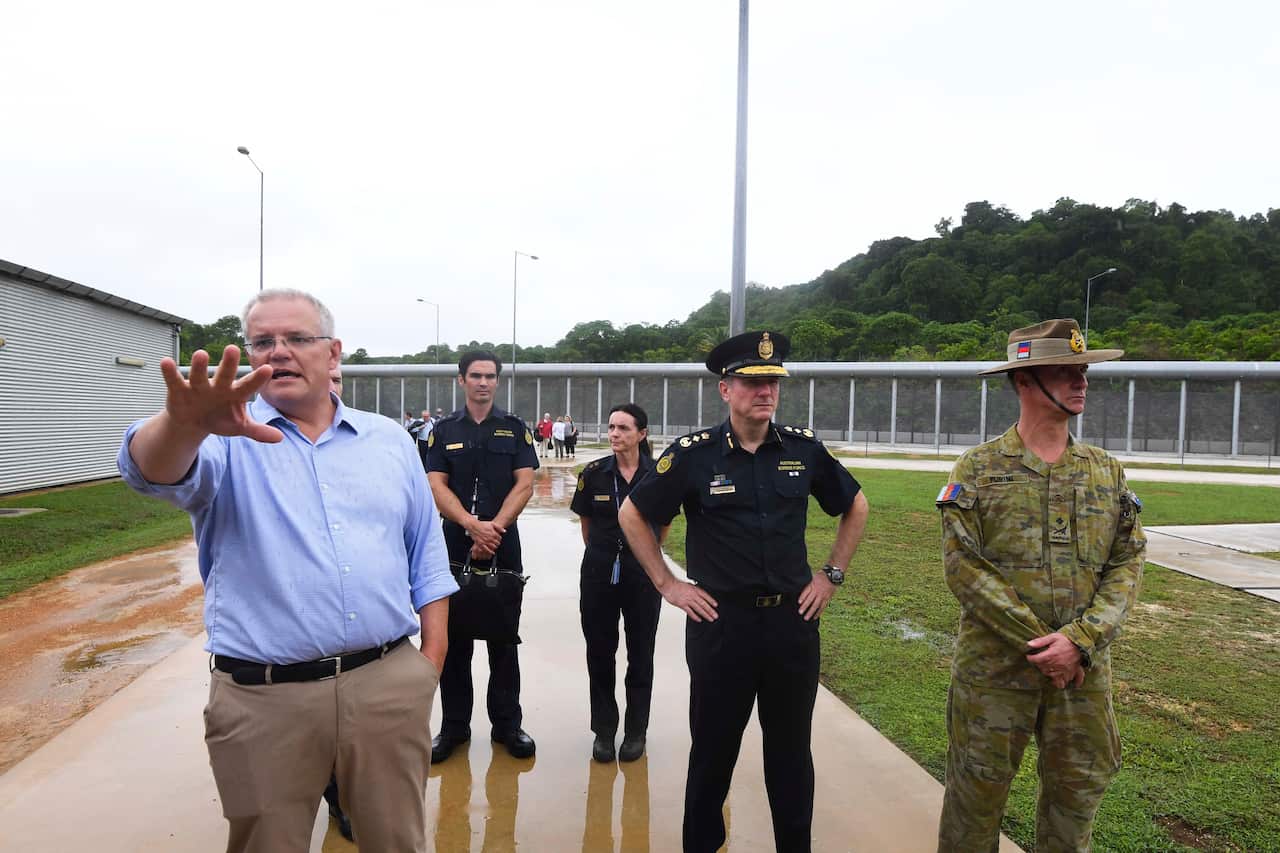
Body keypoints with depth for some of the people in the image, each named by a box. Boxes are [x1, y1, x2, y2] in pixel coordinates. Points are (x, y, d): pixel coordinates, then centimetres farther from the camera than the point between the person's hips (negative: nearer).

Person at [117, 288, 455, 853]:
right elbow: (155, 470, -24)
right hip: (263, 699, -1)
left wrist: (433, 649, 5)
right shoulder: (230, 439, -1)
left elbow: (426, 550, 10)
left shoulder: (390, 440, 7)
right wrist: (186, 424, -46)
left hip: (389, 685, 2)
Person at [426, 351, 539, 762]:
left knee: (504, 639, 8)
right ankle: (454, 725, 23)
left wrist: (495, 527, -15)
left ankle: (507, 724, 21)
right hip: (454, 548, 1)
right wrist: (472, 524, -18)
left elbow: (524, 484, -3)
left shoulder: (515, 429, 5)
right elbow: (436, 486, -3)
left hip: (503, 549, 0)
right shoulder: (444, 430, 6)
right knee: (453, 639, 9)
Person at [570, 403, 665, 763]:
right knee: (600, 653, 10)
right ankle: (603, 730, 26)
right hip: (599, 573, 1)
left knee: (640, 655, 10)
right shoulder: (594, 473, -4)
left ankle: (636, 731, 26)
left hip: (643, 574, -1)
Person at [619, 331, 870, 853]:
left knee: (791, 750, 17)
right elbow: (632, 516, 1)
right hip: (721, 622, -2)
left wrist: (832, 574, 9)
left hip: (793, 620, 3)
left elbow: (856, 507, 15)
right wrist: (667, 585, -2)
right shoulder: (694, 454, -9)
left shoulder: (804, 448, -1)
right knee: (713, 750, 12)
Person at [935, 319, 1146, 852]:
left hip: (1084, 667, 4)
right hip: (993, 664, -3)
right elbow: (963, 567, -12)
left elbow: (1127, 564, 1)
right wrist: (1038, 643, -14)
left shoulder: (1106, 472, 6)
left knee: (1077, 790, 17)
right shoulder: (979, 468, -6)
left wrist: (1080, 639, -13)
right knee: (977, 789, 8)